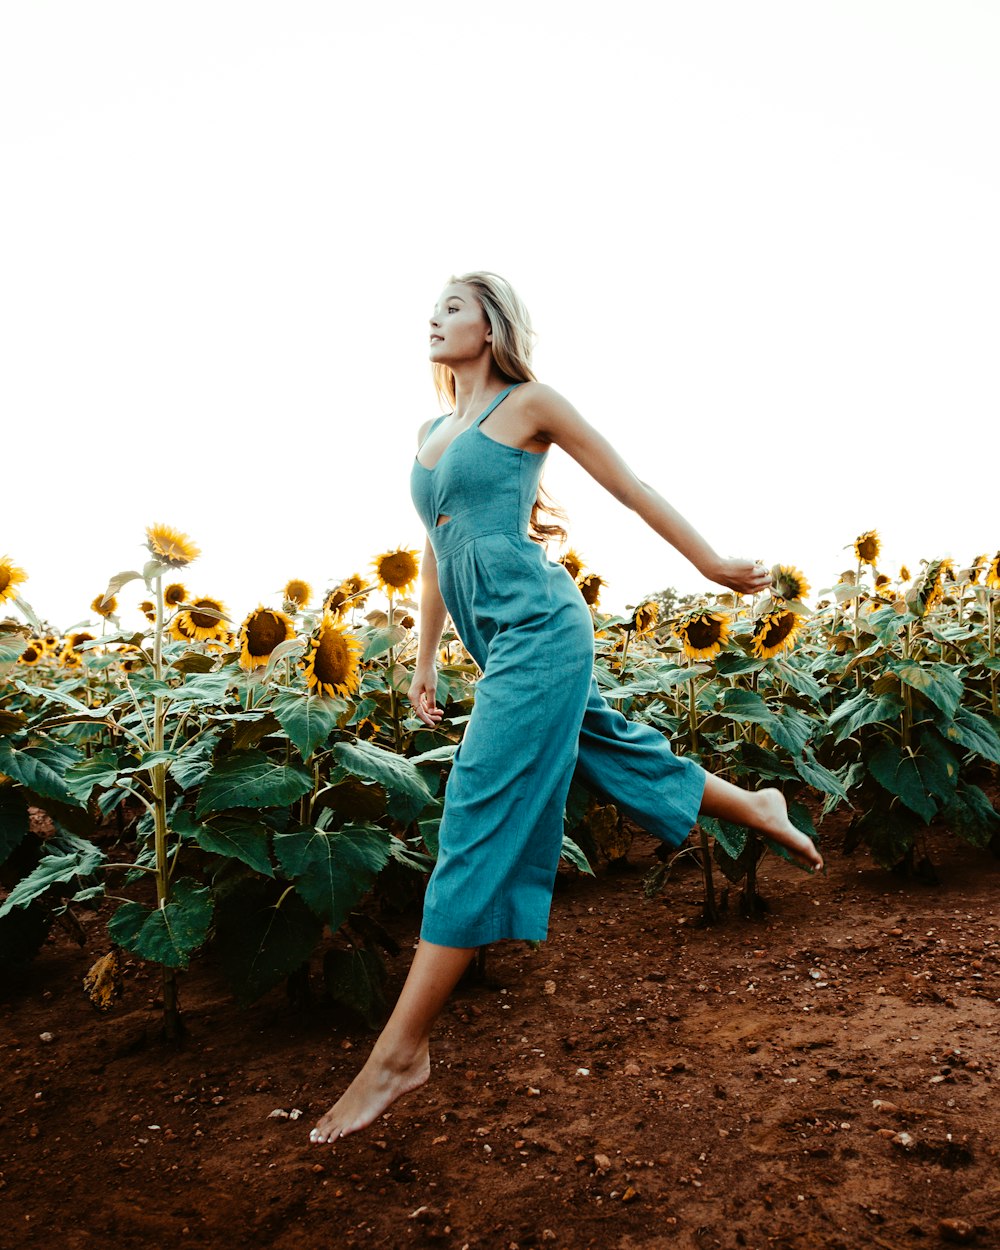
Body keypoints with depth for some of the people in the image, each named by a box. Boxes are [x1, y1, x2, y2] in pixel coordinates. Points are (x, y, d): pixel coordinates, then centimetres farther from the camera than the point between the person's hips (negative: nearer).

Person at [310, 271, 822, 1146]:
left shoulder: (529, 403, 0)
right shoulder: (431, 432, 20)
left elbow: (628, 485, 4)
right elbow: (435, 550, 23)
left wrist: (710, 563, 8)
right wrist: (424, 660, 22)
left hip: (538, 625, -8)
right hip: (497, 639, 8)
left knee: (482, 824, -10)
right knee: (618, 751, 19)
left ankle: (402, 1049, -5)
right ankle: (758, 808, 44)